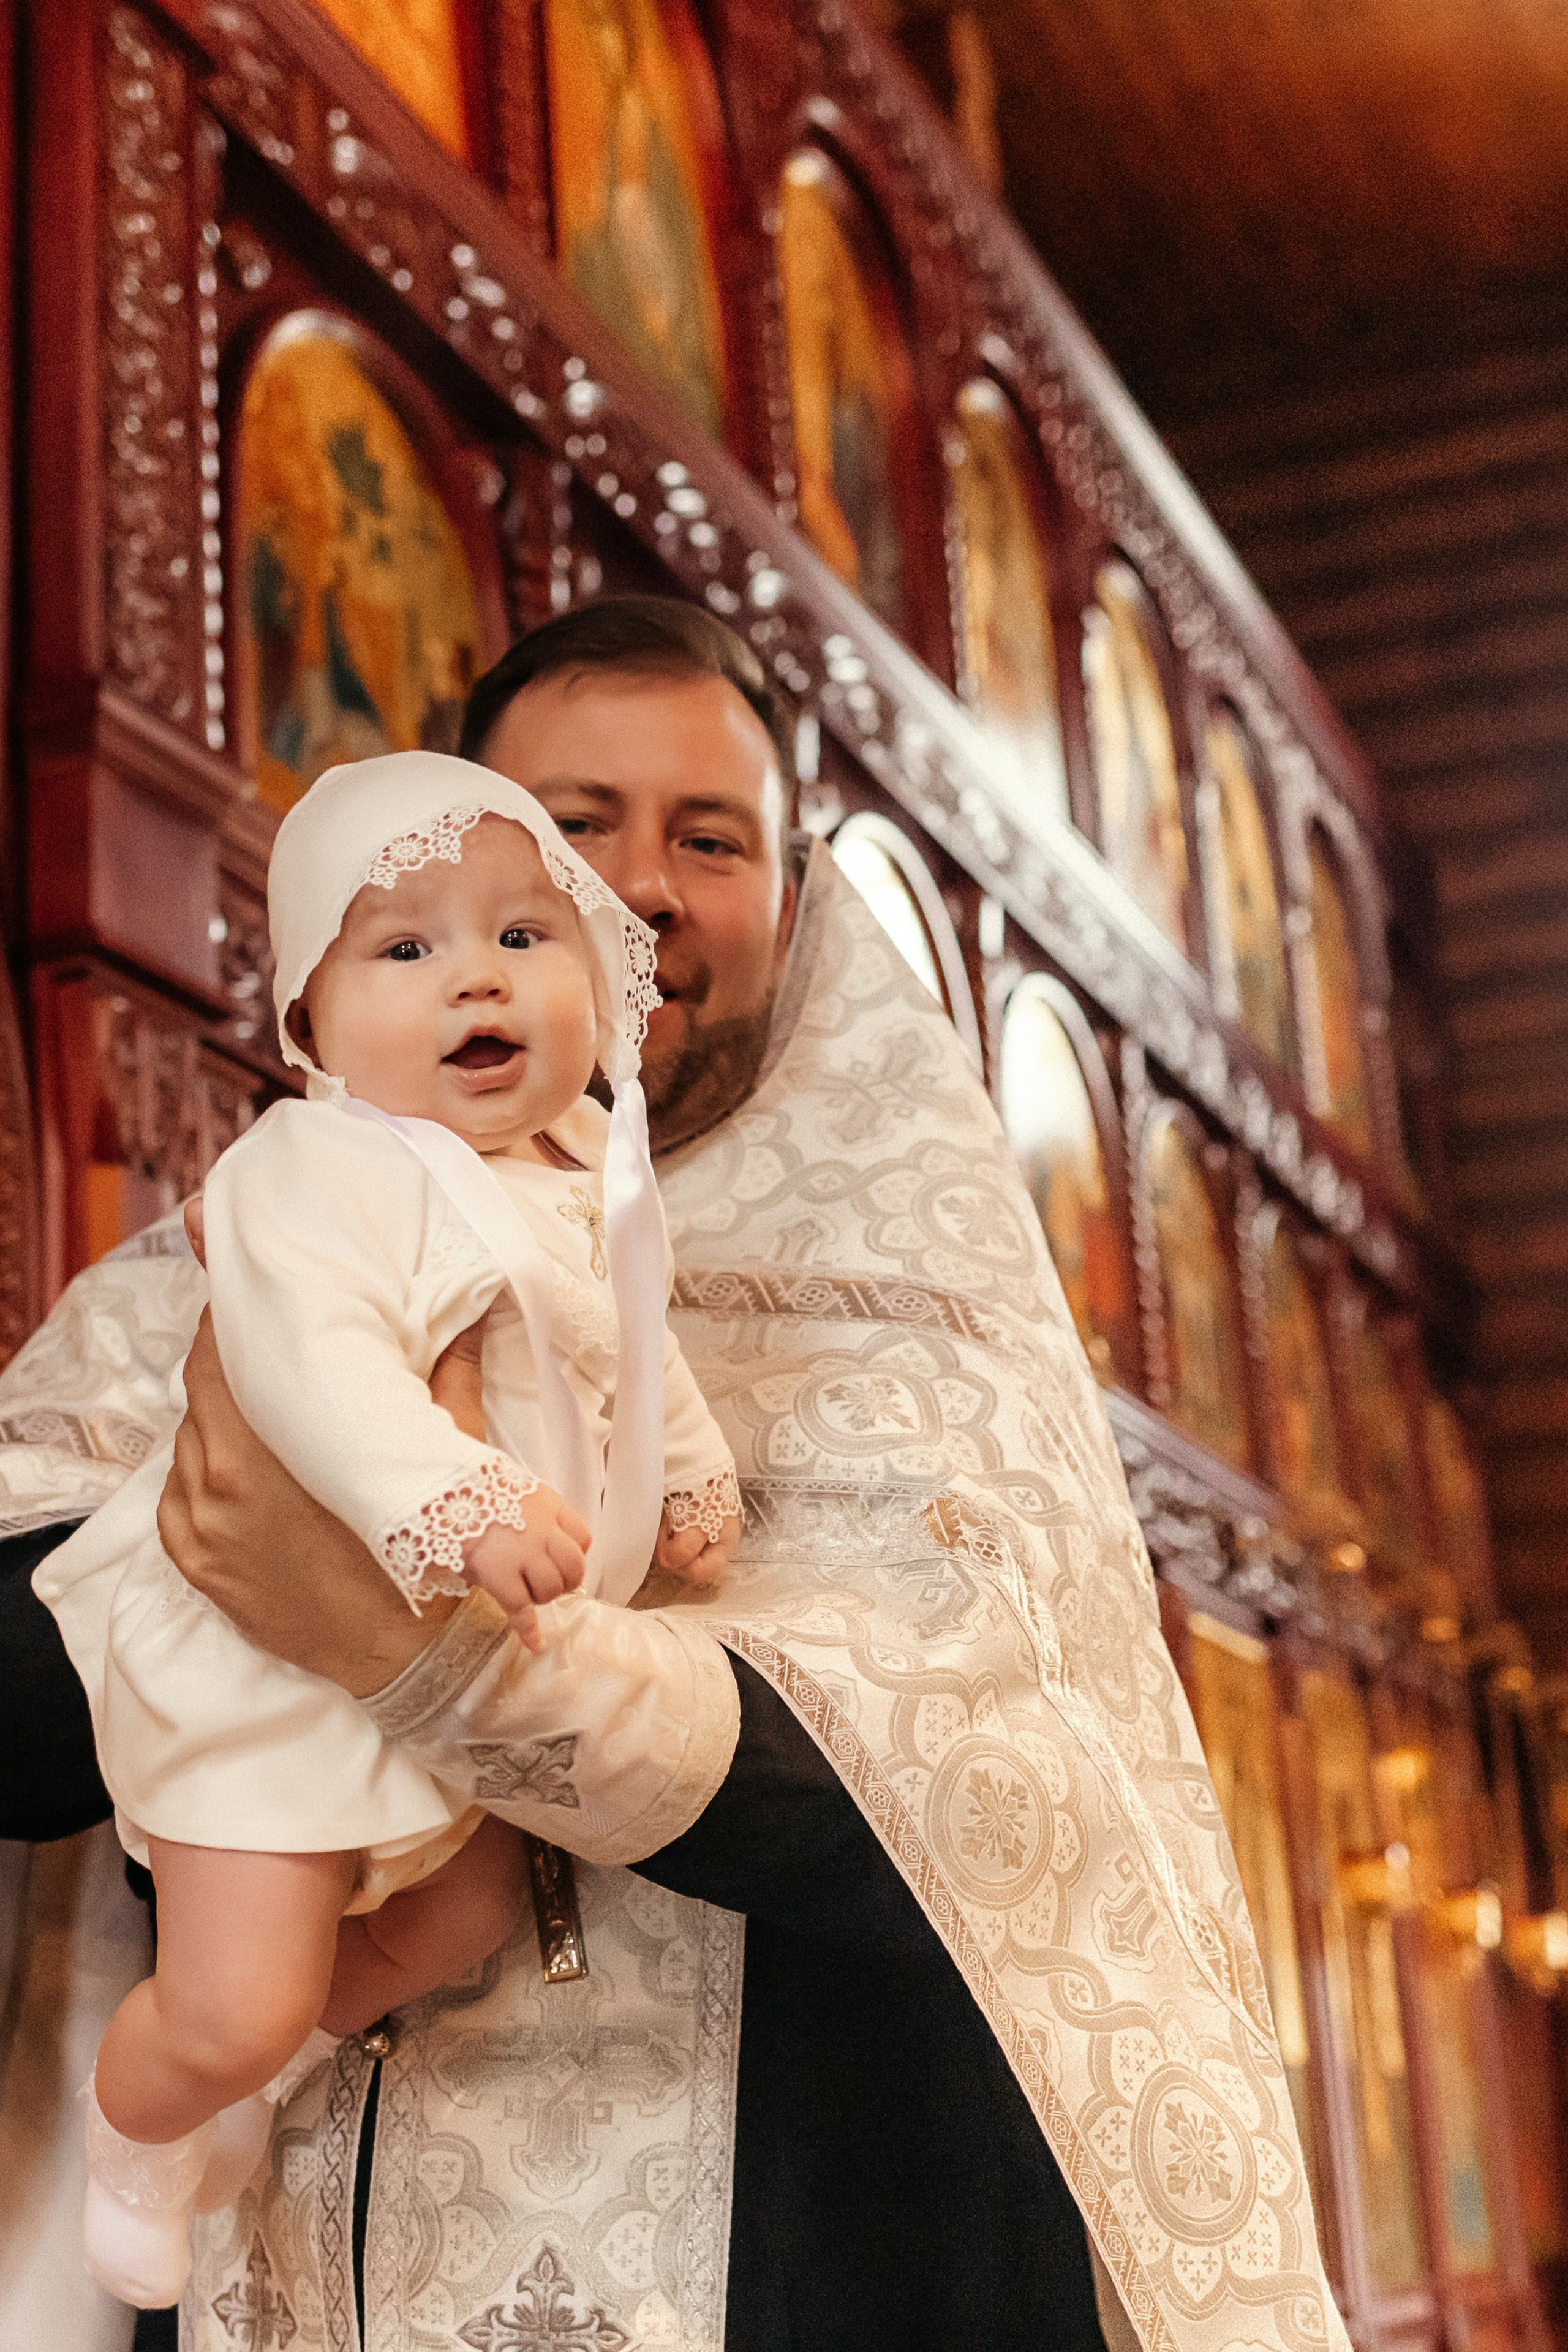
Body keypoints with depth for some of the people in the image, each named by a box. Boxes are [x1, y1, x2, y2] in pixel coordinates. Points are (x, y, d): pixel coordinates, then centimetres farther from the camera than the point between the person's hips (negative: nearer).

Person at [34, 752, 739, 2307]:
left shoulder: (589, 1169, 5)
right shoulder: (322, 1170, -25)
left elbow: (631, 1346, 23)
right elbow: (314, 1354, -41)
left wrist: (692, 1477, 24)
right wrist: (455, 1501, -51)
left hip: (466, 1656, 8)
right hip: (275, 1653, -8)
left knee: (474, 1907, 24)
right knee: (228, 2012, -8)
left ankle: (279, 2051, 48)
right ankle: (130, 2126, 27)